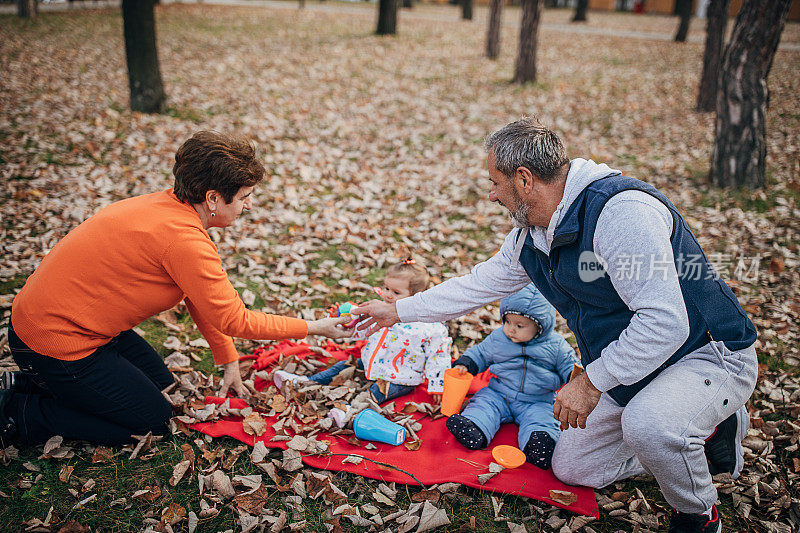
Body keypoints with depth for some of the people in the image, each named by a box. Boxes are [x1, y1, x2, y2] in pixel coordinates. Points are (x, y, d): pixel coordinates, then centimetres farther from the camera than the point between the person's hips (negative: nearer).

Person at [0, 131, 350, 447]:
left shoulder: (168, 206, 1)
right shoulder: (183, 238, -29)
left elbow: (202, 297, 9)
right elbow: (233, 319, -20)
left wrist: (229, 363, 11)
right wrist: (313, 328, -11)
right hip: (56, 342, -9)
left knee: (164, 389, 17)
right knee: (153, 422, 2)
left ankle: (44, 385, 21)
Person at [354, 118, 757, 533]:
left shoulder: (621, 211, -31)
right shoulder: (528, 237, -1)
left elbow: (663, 322, -34)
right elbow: (479, 284, 13)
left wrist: (591, 381, -27)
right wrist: (397, 311, 18)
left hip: (709, 354, -8)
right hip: (631, 368, 9)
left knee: (649, 424, -39)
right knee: (570, 467, 13)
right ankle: (707, 431, 21)